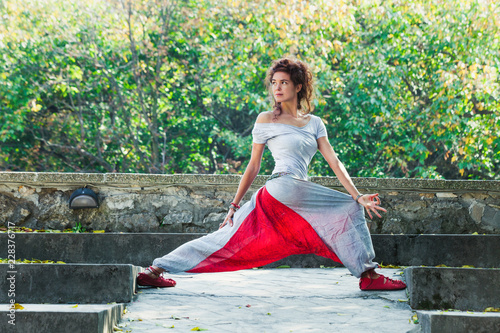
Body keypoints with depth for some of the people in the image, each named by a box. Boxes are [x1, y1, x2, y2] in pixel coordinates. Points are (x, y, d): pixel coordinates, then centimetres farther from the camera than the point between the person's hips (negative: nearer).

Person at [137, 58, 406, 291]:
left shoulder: (314, 123, 18)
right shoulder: (266, 120, 5)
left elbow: (334, 162, 11)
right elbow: (253, 166, 7)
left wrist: (358, 196, 1)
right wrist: (234, 205, 6)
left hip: (301, 197, 5)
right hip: (282, 188, -5)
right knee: (348, 210, -10)